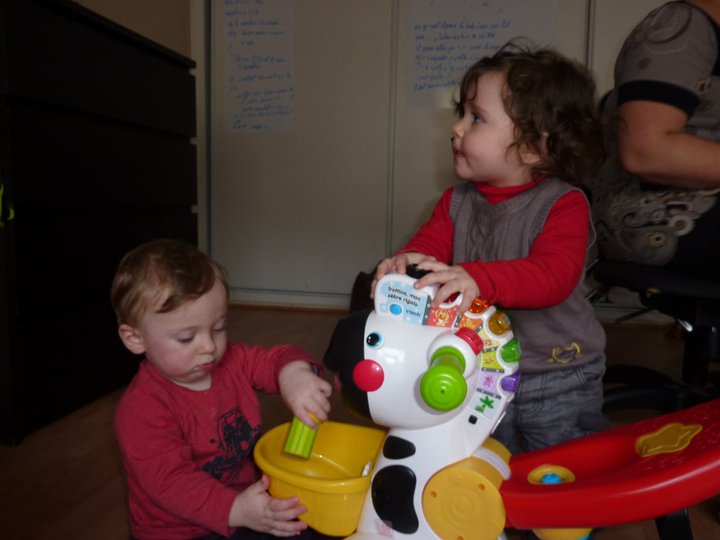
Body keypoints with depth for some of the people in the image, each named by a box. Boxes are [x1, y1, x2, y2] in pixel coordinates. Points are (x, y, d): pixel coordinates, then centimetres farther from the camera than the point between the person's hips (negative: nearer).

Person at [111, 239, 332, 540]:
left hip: (247, 500, 5)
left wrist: (294, 373, -29)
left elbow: (274, 358, -3)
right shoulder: (141, 409, -21)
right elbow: (169, 479, -28)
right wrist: (236, 510, -42)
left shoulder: (233, 362, -3)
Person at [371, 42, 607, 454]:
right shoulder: (458, 201, 1)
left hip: (558, 382, -4)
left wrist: (478, 279, -47)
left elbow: (554, 276, -32)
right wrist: (404, 262, -34)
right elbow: (429, 243, -9)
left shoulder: (563, 205, -17)